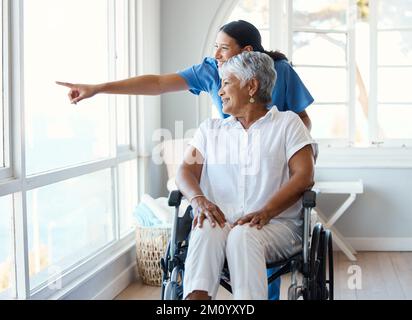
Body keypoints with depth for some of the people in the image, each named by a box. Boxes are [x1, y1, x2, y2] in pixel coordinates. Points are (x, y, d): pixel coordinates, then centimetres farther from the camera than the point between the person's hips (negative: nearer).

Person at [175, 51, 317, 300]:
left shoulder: (287, 123, 12)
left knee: (243, 235, -37)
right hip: (221, 220, 3)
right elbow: (187, 170, 10)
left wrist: (265, 212, -18)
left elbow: (304, 176, -2)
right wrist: (199, 200, -15)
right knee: (206, 231, -33)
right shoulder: (210, 129, 24)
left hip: (276, 223, -2)